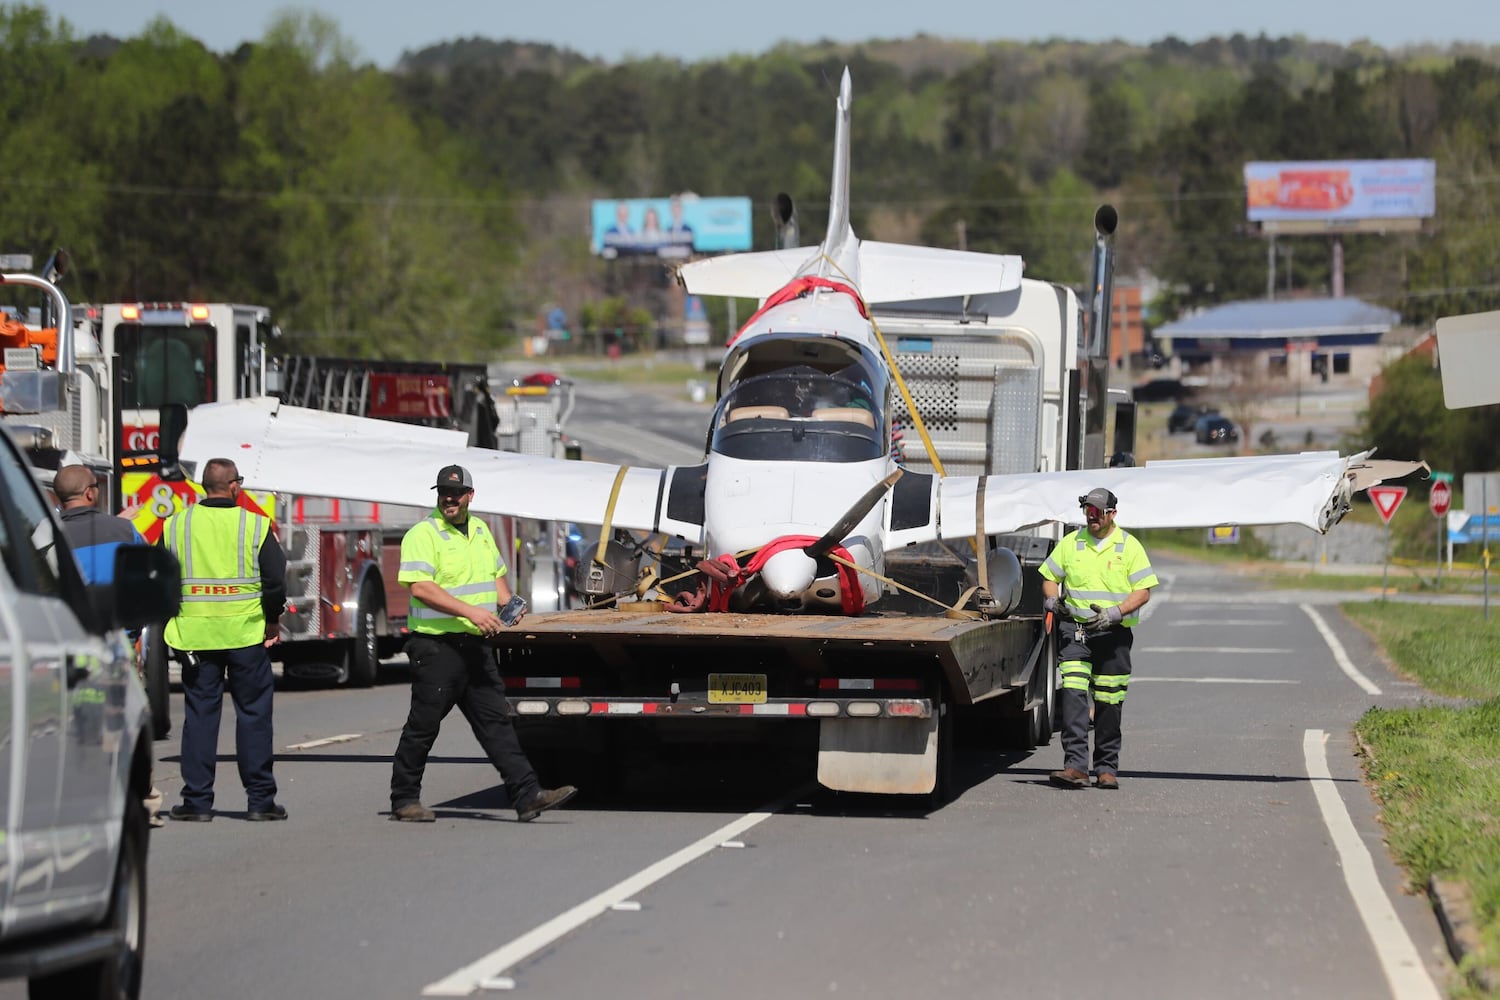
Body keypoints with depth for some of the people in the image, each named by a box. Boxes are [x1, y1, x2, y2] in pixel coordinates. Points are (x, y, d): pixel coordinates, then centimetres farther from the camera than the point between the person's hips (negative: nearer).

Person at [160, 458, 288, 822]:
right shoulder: (256, 526, -4)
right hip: (246, 632, -2)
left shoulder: (175, 526, 3)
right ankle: (260, 800, 7)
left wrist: (172, 622, 16)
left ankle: (197, 800, 7)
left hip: (194, 634, 2)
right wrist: (272, 621, 9)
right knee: (253, 714, 6)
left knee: (199, 714, 7)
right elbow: (276, 580, -6)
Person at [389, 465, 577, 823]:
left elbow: (496, 574, 28)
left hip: (476, 645, 7)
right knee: (423, 725, -1)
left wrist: (508, 604, 8)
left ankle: (527, 795, 1)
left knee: (496, 720, 4)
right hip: (436, 645, -7)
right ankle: (404, 800, 10)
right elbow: (421, 587, -20)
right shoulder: (422, 534, -9)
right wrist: (470, 611, -25)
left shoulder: (480, 530, 16)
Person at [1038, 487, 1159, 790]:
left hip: (1114, 634, -1)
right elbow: (1050, 577, 19)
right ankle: (1075, 765, -20)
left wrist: (1115, 613, -17)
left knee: (1108, 704, 3)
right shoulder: (1071, 543, 9)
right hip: (1076, 631, 1)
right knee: (1072, 695, -15)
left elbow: (1143, 592, -2)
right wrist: (1052, 600, -4)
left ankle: (1106, 769, 13)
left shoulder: (1129, 546, 2)